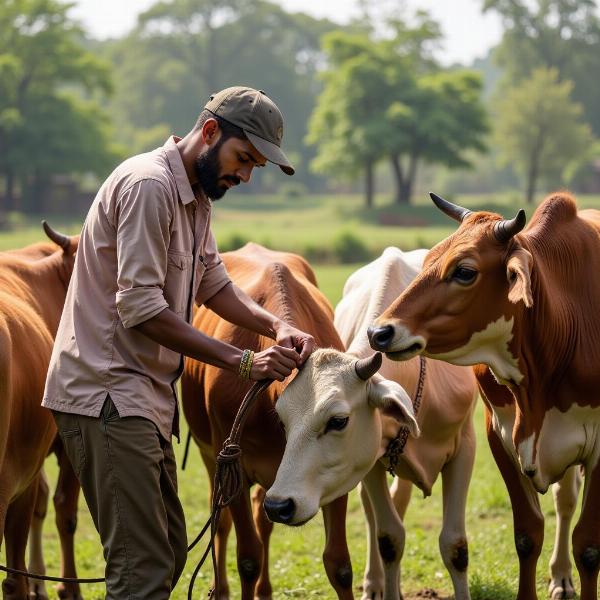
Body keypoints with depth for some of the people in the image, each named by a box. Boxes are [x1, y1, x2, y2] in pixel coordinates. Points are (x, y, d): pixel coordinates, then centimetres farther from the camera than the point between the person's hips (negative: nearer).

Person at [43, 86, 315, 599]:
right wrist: (241, 362, -19)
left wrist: (276, 328, 1)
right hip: (107, 393, -11)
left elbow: (214, 284, 20)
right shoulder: (148, 185, -16)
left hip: (146, 395, 11)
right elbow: (140, 307, -21)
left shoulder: (195, 196, 15)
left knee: (168, 552, 14)